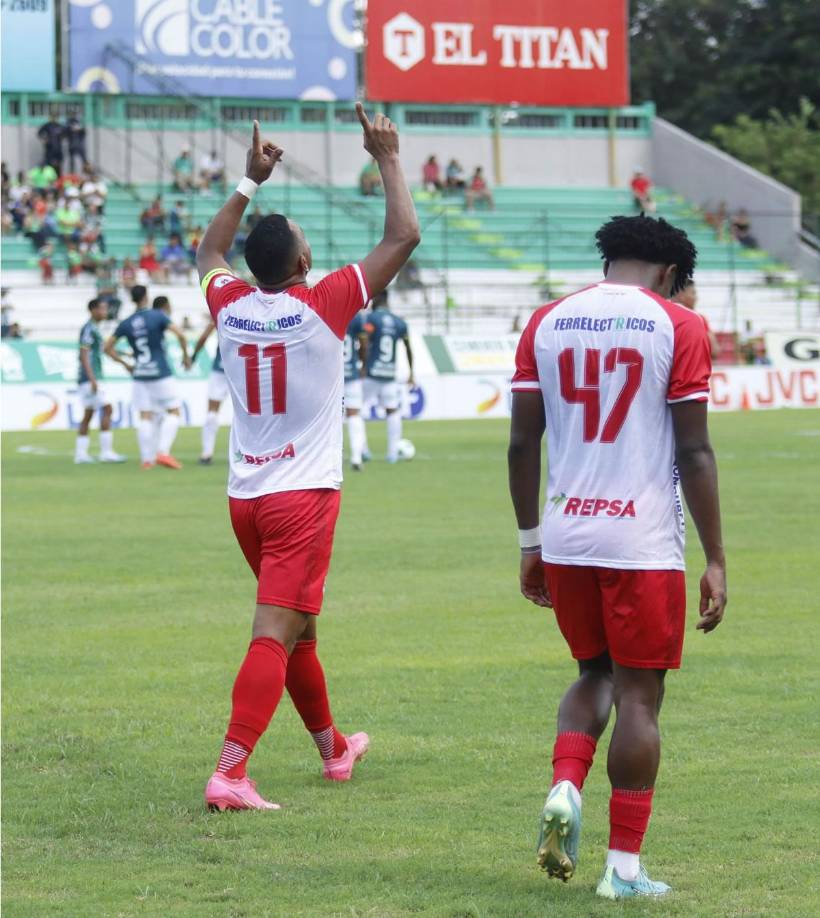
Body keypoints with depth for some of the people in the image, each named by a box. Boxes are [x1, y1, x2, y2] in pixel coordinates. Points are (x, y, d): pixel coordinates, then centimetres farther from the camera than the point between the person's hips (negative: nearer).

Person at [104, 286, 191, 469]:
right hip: (161, 374, -4)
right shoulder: (159, 317, -5)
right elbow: (180, 335, -16)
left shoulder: (126, 323, 5)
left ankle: (147, 459, 3)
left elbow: (107, 347, 8)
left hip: (140, 376, 4)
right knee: (173, 413, 2)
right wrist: (186, 356, -2)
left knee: (145, 418, 6)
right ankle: (163, 452, -13)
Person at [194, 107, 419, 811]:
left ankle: (332, 747, 39)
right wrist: (388, 159, 3)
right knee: (276, 635, -11)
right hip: (303, 495, -7)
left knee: (298, 628, 22)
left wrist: (250, 184, 29)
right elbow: (404, 236, -7)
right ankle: (230, 773, -22)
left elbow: (209, 253, 27)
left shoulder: (230, 306, 2)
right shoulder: (323, 306, -12)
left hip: (246, 497, 7)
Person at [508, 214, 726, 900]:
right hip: (644, 542, -4)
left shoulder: (547, 323, 7)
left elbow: (523, 443, 7)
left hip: (565, 538, 4)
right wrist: (716, 561, -2)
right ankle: (625, 865, 5)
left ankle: (564, 788, -3)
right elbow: (695, 453, -6)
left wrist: (530, 542, 16)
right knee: (639, 695, 4)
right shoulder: (678, 328, -3)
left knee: (595, 674, 22)